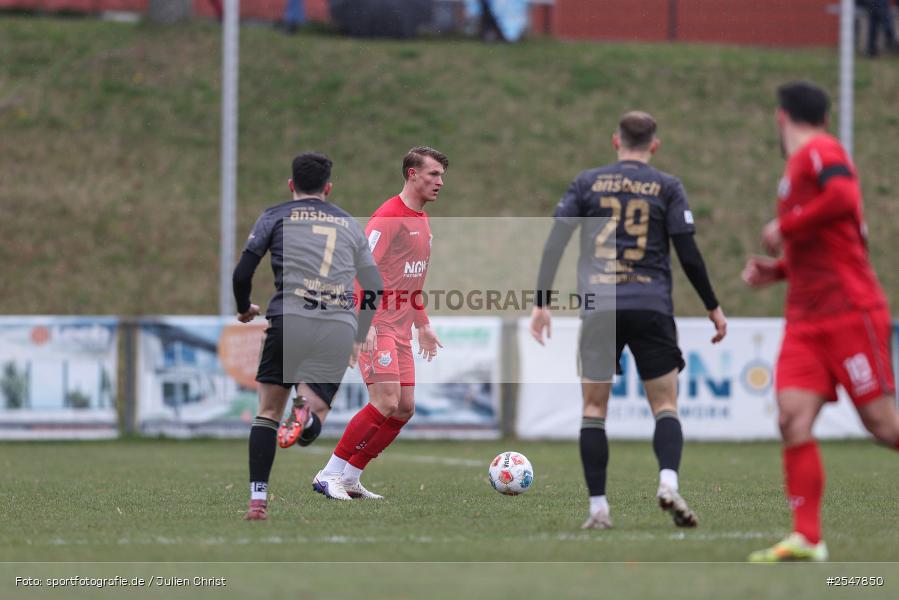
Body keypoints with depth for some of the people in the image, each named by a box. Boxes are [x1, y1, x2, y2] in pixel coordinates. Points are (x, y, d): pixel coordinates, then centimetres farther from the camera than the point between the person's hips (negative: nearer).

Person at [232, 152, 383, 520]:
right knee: (308, 432, 7)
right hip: (341, 328, 2)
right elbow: (375, 288, 22)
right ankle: (307, 409, -31)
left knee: (268, 411, 11)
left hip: (291, 317, -2)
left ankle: (257, 500, -3)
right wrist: (359, 340, 35)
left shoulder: (275, 216, 13)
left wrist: (245, 309, 25)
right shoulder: (350, 224, 23)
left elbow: (242, 273, 5)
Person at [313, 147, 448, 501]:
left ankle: (349, 479, 8)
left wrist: (423, 325, 26)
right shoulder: (389, 217, -13)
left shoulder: (421, 220, 17)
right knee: (386, 403, -17)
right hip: (376, 327, -9)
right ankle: (329, 475, -9)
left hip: (400, 331, 9)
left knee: (405, 408, 4)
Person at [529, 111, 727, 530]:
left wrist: (541, 303, 5)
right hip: (652, 307, -1)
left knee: (594, 408, 8)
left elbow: (554, 244, 2)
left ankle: (598, 507, 0)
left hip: (598, 308, 1)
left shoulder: (587, 183, 8)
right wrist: (713, 307, 9)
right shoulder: (666, 187, 5)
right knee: (665, 405, 5)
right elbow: (688, 252, 0)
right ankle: (669, 482, -21)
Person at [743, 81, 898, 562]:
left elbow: (843, 198, -27)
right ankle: (806, 540, -12)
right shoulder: (798, 167, 21)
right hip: (806, 319, 8)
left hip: (850, 311, -8)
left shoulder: (819, 152, -7)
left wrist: (784, 227, -16)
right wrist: (776, 269, 15)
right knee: (793, 420, -7)